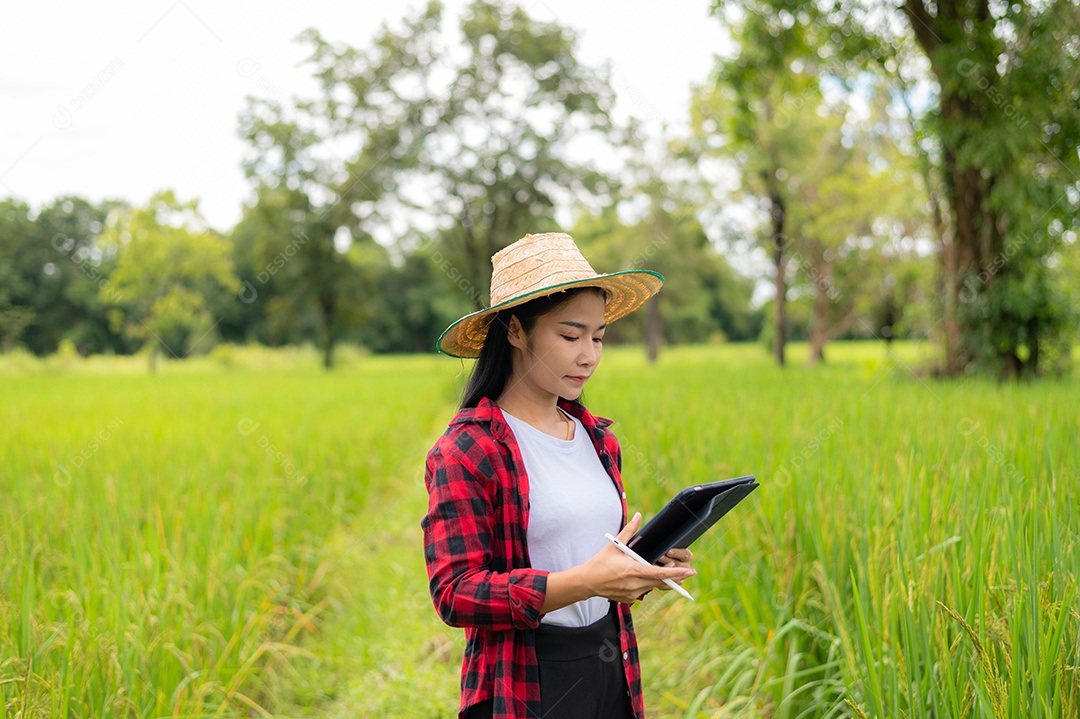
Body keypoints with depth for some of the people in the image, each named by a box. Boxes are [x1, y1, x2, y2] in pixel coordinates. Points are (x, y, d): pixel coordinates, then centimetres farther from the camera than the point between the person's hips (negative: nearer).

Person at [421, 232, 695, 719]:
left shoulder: (599, 440, 9)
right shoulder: (465, 451, -12)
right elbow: (455, 594, -18)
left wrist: (647, 569, -2)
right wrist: (586, 581, -26)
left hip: (611, 672, 6)